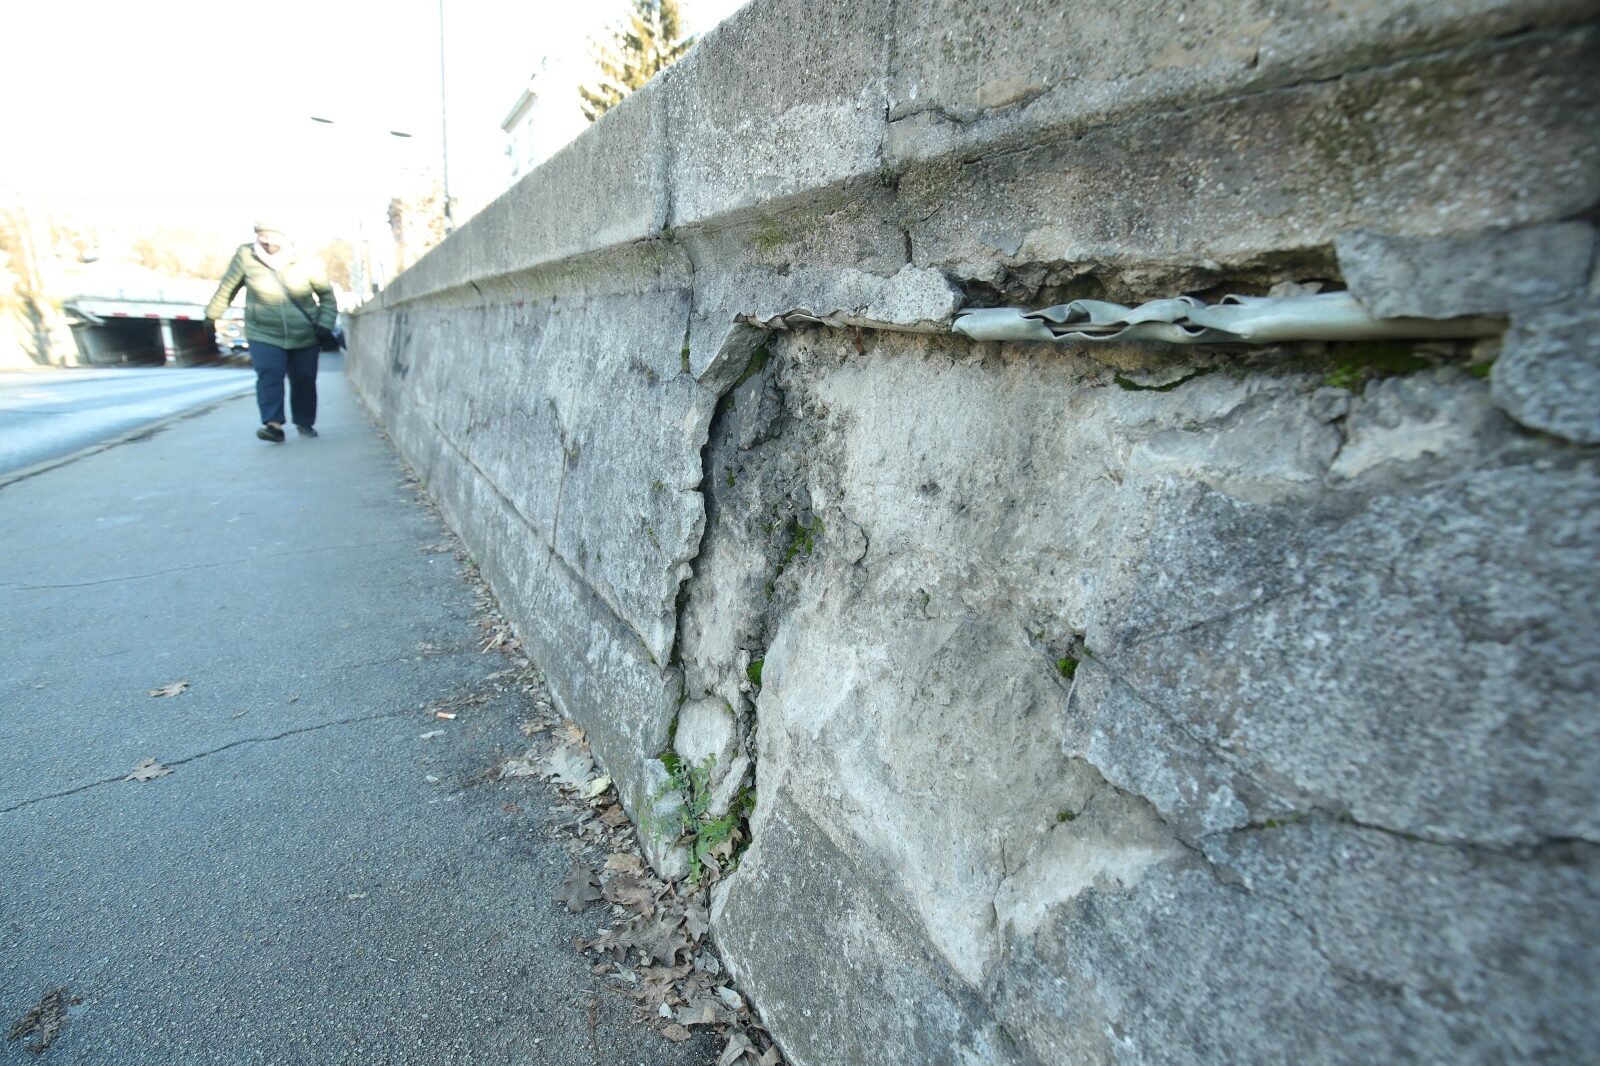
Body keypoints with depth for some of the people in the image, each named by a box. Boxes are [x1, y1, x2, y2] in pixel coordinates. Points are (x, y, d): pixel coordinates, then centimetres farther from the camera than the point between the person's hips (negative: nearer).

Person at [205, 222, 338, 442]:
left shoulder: (306, 265, -7)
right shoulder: (245, 256, -5)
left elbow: (326, 295, 5)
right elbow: (227, 288, 8)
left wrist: (325, 325, -5)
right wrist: (212, 314, 16)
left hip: (305, 337, 1)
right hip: (264, 335, 0)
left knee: (304, 380, 5)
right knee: (269, 375, -17)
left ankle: (305, 423, 23)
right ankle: (273, 425, -24)